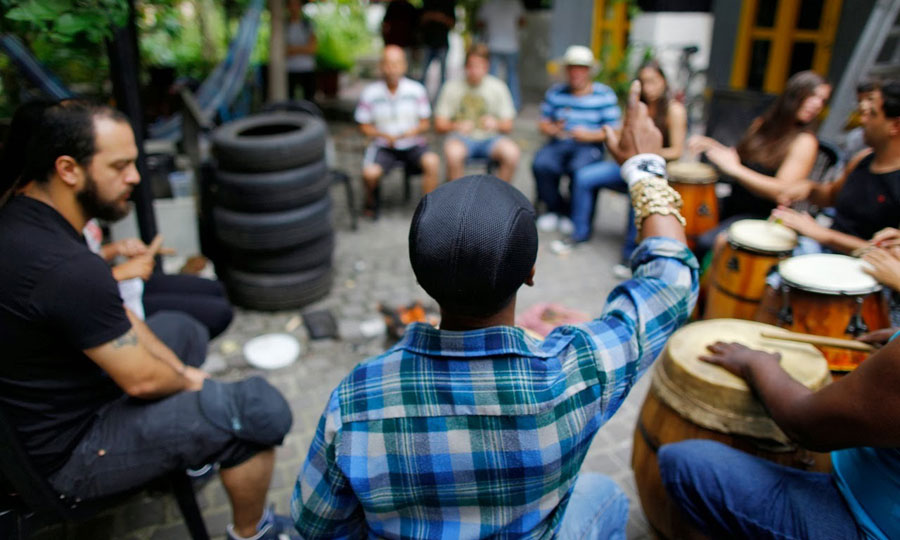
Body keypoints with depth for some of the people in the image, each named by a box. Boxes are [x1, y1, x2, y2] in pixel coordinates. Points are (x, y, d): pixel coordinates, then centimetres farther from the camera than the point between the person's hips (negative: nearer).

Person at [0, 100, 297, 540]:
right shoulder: (65, 268, -33)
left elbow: (116, 315, 6)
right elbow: (143, 380, -24)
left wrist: (180, 370, 2)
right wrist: (186, 380, -3)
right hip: (63, 455, -10)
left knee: (182, 329, 24)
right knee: (258, 408, -19)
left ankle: (191, 453, 35)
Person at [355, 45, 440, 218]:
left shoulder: (416, 90, 0)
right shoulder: (370, 93, -3)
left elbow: (425, 123, 6)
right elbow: (364, 126, 4)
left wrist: (413, 131, -16)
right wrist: (385, 135, -14)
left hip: (413, 145, 1)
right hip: (383, 146, -1)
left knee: (432, 162, -30)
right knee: (370, 173, -29)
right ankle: (370, 201, 7)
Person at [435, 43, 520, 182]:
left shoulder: (498, 87, 4)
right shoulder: (452, 87, 2)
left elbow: (508, 126, 4)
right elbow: (439, 125, 0)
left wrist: (496, 124, -20)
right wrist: (456, 126, -21)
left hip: (490, 138, 1)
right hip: (462, 138, -1)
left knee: (512, 152, -29)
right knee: (453, 153, -37)